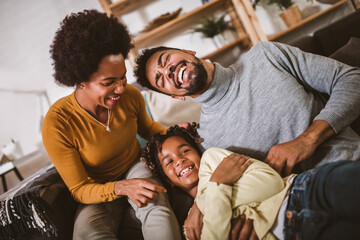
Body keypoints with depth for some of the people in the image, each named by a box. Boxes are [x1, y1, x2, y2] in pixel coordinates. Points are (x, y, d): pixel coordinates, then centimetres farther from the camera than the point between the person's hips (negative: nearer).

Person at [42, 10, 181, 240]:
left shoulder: (131, 96, -15)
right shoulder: (57, 125, -26)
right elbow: (79, 189, -18)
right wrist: (120, 188, -37)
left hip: (135, 167, 2)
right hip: (98, 189, -2)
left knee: (157, 207, -34)